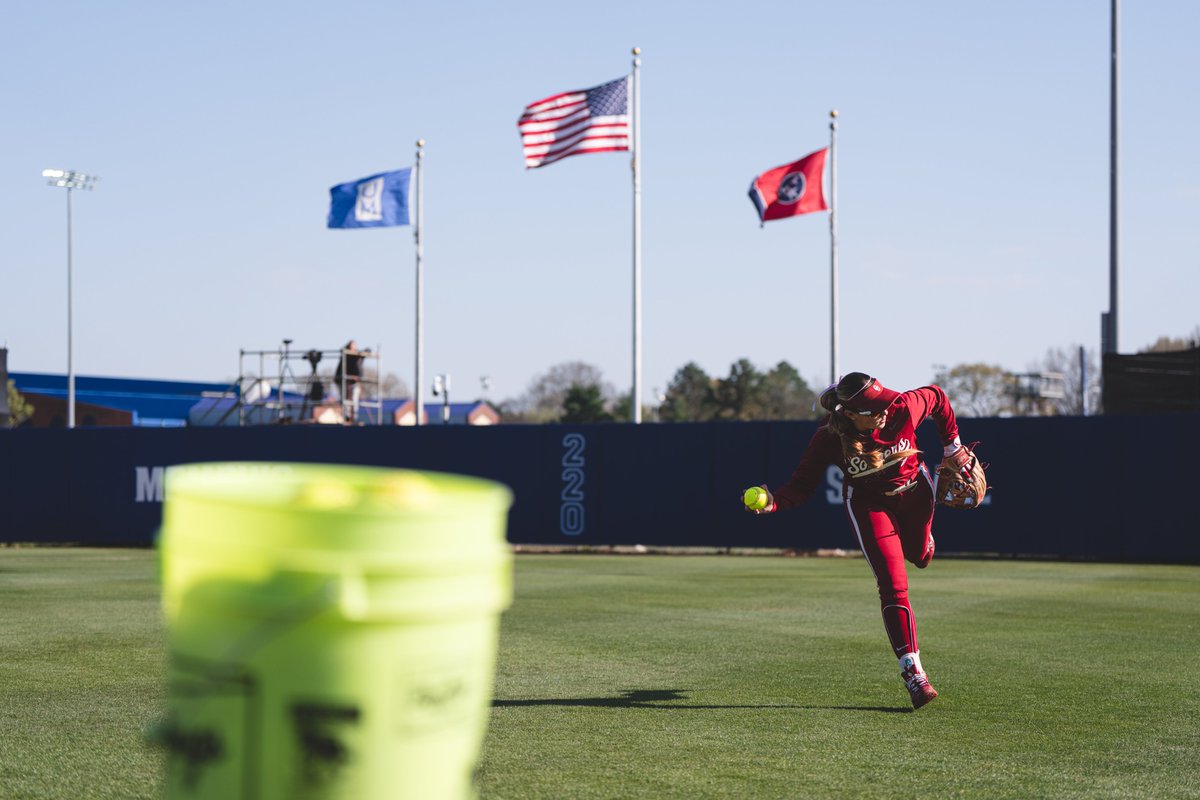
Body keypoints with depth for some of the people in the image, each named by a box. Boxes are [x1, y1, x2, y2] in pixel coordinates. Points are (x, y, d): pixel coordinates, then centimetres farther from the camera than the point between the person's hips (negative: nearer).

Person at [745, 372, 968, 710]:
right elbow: (802, 485, -25)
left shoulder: (903, 409, -30)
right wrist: (773, 502, -46)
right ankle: (912, 672, -12)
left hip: (914, 489, 2)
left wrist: (952, 449, 0)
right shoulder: (829, 439, -31)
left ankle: (921, 538, 68)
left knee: (921, 558, 28)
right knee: (894, 587, -13)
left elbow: (937, 397, -9)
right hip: (868, 502, -2)